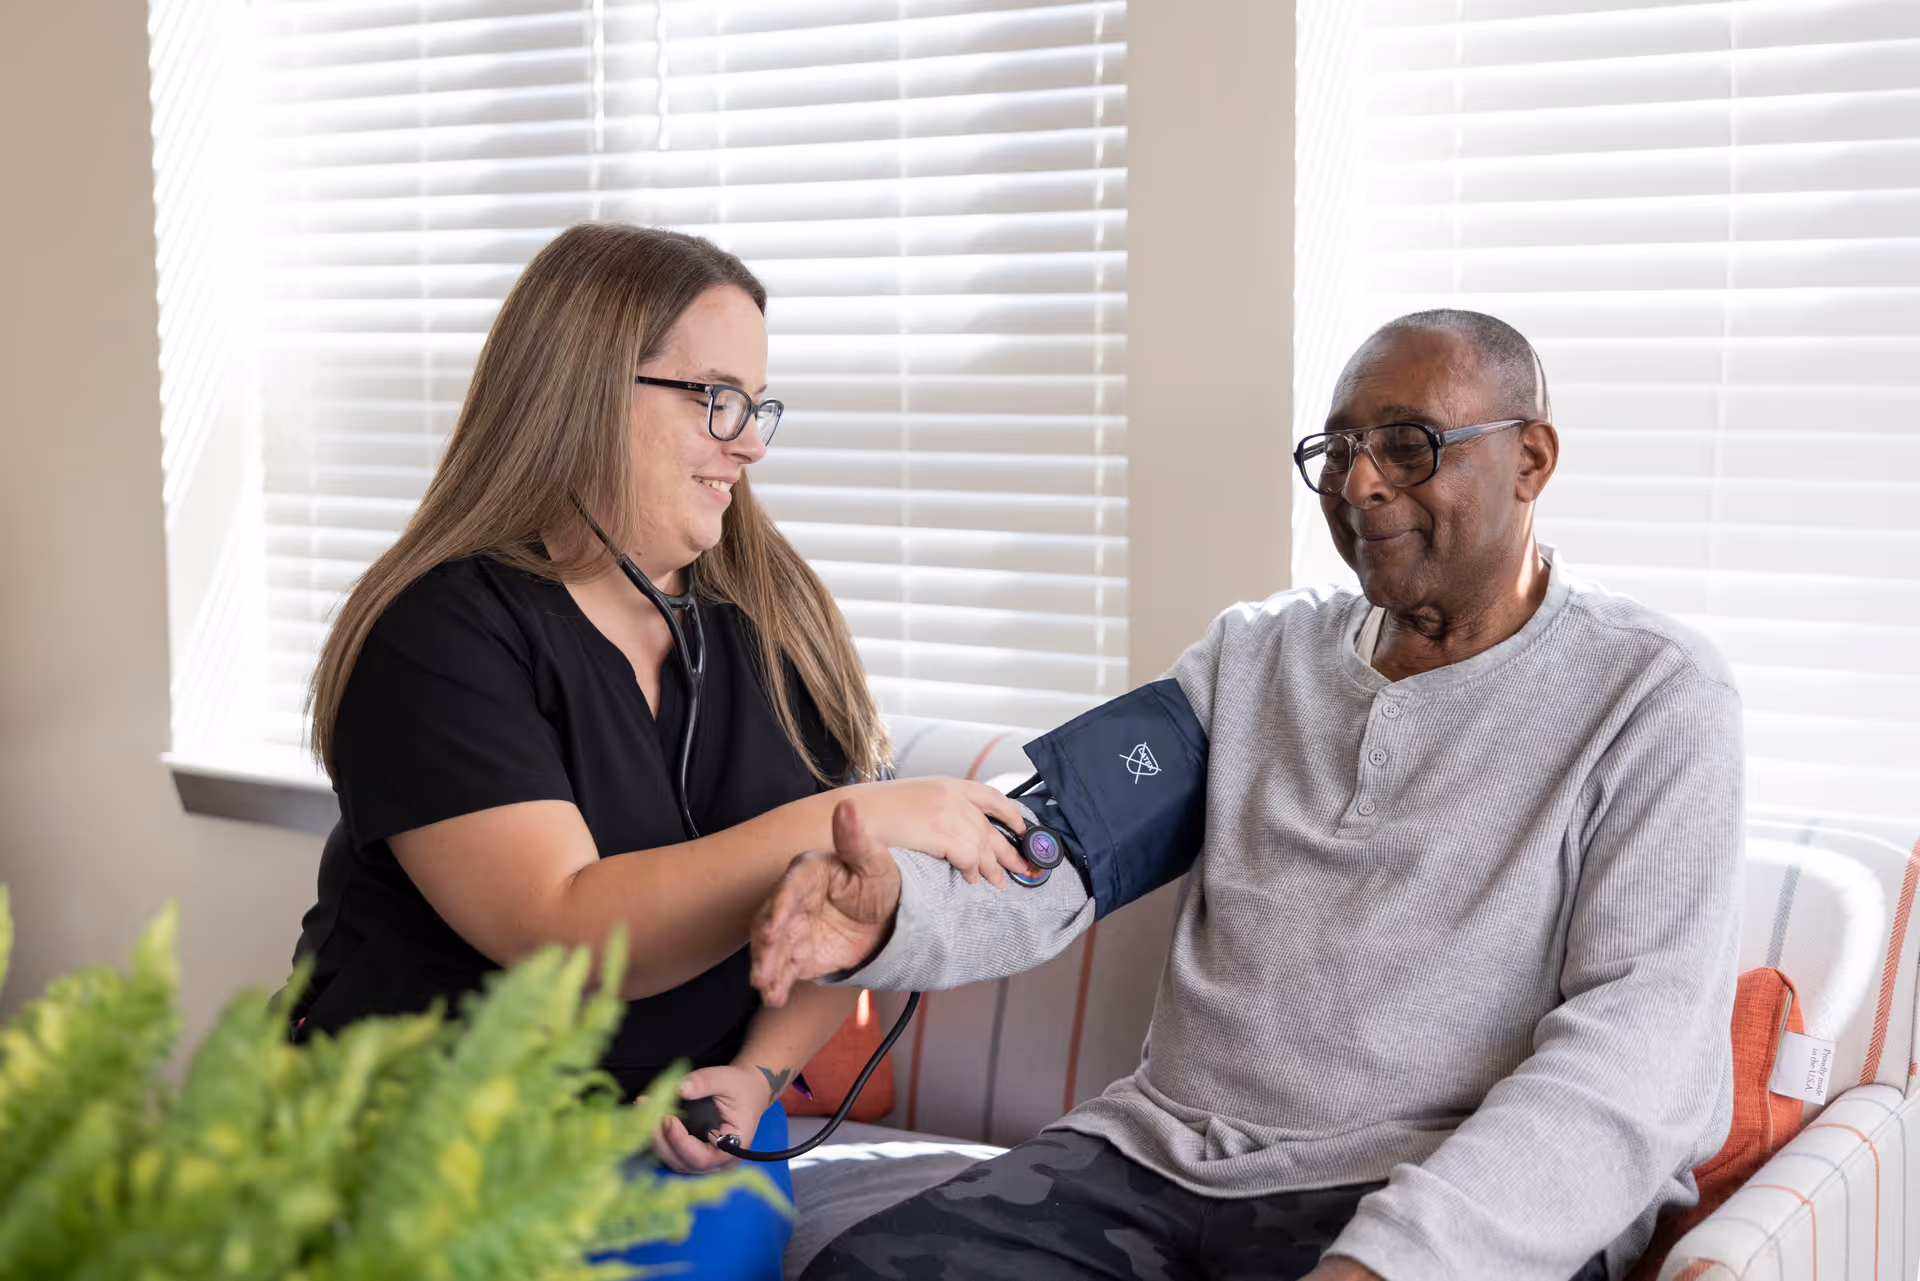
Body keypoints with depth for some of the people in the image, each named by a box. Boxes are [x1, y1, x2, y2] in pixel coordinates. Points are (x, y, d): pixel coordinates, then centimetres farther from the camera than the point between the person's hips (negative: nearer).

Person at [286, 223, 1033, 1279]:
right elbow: (565, 939, -22)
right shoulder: (439, 636, -11)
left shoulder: (770, 614, 5)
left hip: (695, 1141, 4)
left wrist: (760, 1074, -12)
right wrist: (848, 822, -24)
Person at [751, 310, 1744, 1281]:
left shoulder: (1657, 697, 0)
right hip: (1161, 1160, 5)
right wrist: (895, 908, -17)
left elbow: (1643, 1038, -12)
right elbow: (1053, 850, 6)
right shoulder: (1254, 654, 16)